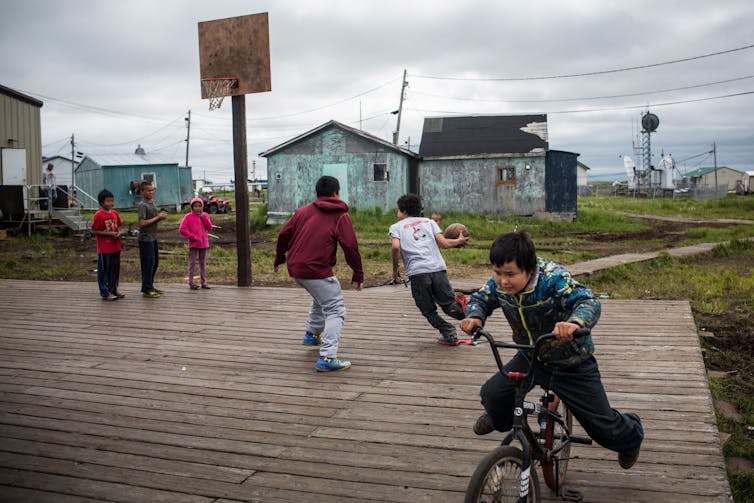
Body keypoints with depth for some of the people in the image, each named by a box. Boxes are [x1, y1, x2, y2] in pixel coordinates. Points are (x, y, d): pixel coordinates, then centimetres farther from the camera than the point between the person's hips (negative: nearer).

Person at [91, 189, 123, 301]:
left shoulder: (115, 213, 7)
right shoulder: (98, 215, -12)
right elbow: (94, 231, -13)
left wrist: (118, 233, -5)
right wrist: (109, 233, -19)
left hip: (116, 247, 7)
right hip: (104, 248, -7)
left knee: (115, 269, 14)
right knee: (104, 270, 3)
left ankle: (114, 289, 27)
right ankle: (105, 293, 11)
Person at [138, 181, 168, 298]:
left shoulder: (152, 202, 11)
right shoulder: (142, 205, -16)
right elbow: (142, 223, -22)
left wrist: (161, 216, -1)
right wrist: (158, 217, -18)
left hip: (153, 238, 9)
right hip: (145, 239, -9)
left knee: (155, 262, 15)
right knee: (148, 264, -4)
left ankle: (150, 287, 26)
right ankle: (146, 290, 5)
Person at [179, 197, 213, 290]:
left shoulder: (205, 215, 7)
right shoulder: (188, 216, -5)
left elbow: (209, 228, -2)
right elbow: (181, 229, -11)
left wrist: (203, 217, -9)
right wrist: (192, 236, -13)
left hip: (204, 243, 4)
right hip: (193, 244, -4)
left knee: (203, 263, 10)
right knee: (192, 263, -2)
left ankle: (204, 282, 16)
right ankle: (191, 282, 3)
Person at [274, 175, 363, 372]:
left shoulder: (303, 211, 14)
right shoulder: (340, 216, 0)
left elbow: (283, 234, 13)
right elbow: (350, 247, -6)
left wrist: (279, 258, 28)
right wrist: (358, 275, 0)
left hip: (295, 270, 7)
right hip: (317, 271, -7)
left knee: (321, 298, 33)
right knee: (335, 310, -3)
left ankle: (312, 333, 44)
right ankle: (327, 357, -15)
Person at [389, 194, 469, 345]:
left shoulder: (396, 227, 14)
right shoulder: (429, 221, 21)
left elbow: (395, 247, -6)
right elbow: (443, 243, 8)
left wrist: (395, 269, 6)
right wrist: (459, 240, 26)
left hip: (417, 272, -2)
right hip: (438, 269, 2)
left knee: (428, 310, 14)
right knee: (448, 303, 13)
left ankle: (449, 333, -1)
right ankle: (460, 307, -19)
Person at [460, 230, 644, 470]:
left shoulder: (553, 278, -32)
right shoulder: (498, 284, -16)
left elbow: (589, 302, -41)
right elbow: (480, 299, 1)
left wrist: (575, 322, -63)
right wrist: (474, 316, -23)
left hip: (572, 364, -4)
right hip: (530, 358, 4)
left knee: (603, 427, 3)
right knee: (492, 393, -9)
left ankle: (630, 434, 42)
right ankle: (499, 421, 31)